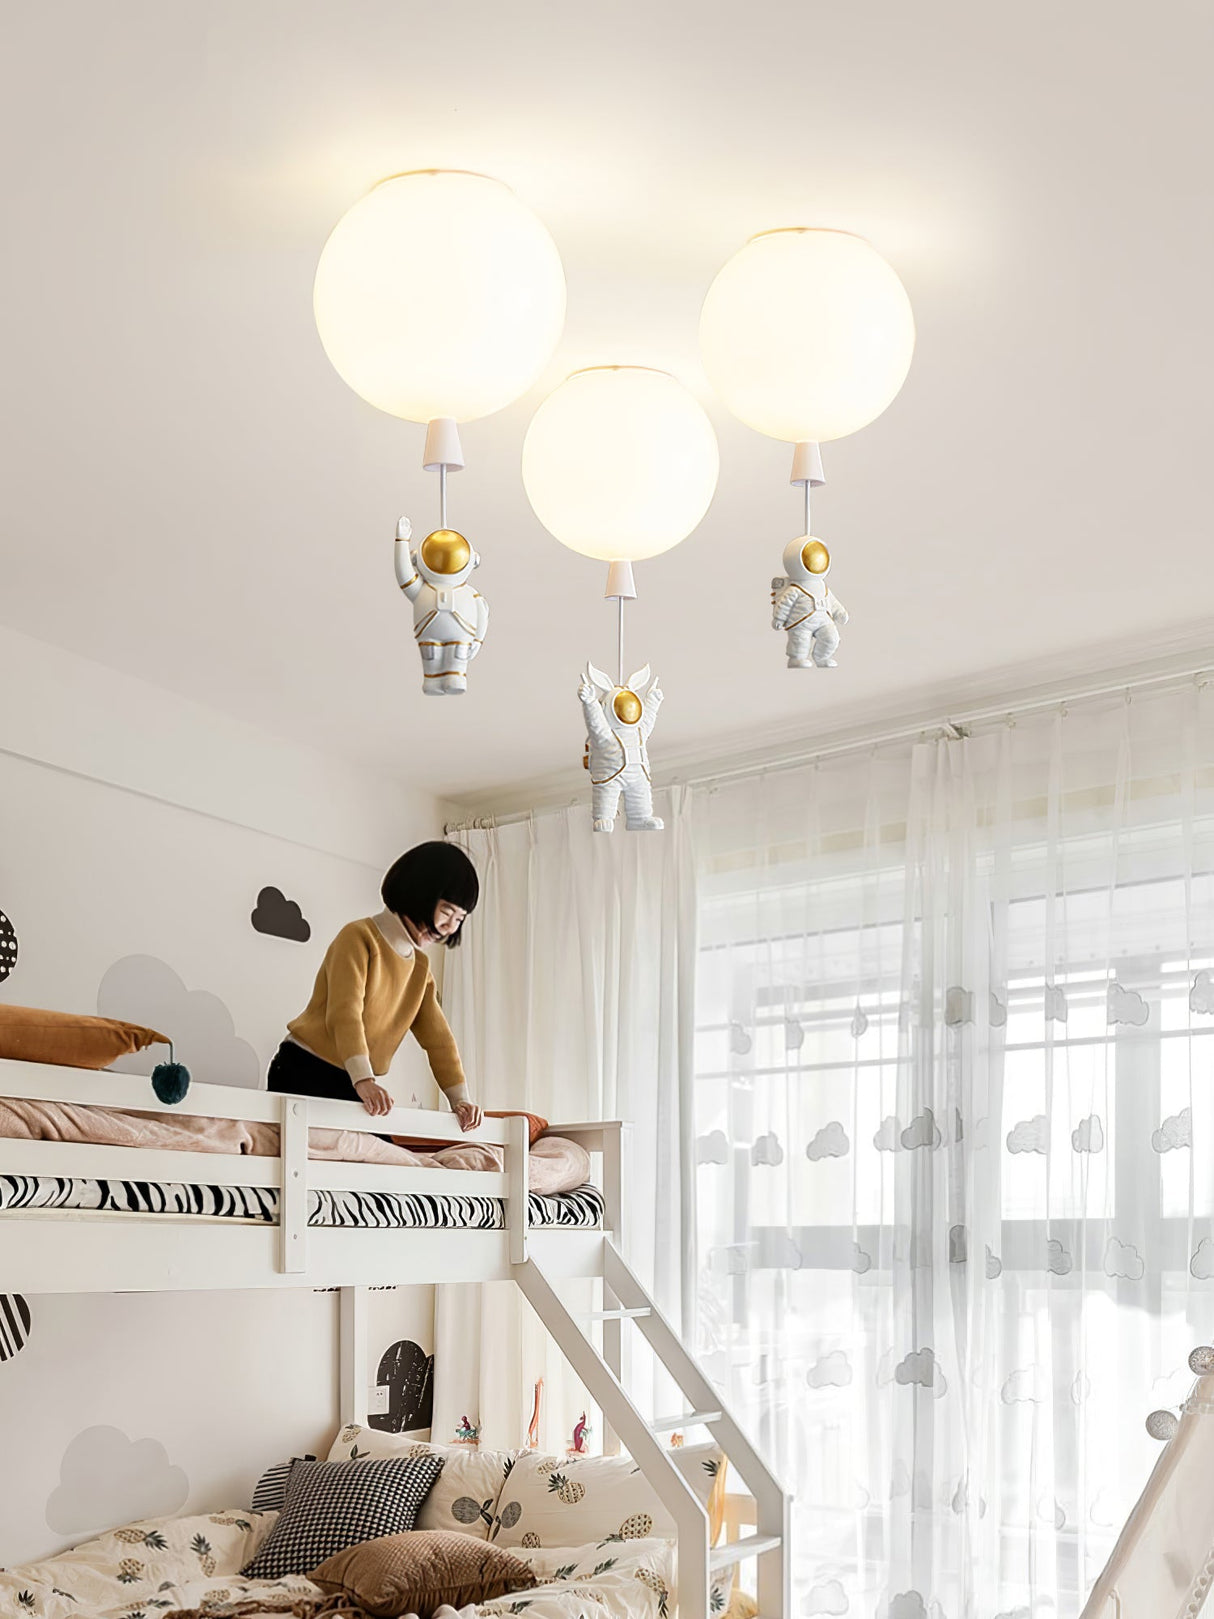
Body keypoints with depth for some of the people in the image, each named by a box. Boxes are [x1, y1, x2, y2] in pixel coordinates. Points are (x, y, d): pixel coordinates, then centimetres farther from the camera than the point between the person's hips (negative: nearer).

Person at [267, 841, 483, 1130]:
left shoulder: (420, 968, 14)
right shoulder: (360, 937, -10)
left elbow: (438, 1037, 8)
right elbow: (345, 1012, -24)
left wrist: (460, 1099, -5)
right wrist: (364, 1080, -38)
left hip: (360, 1087, 7)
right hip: (305, 1074, -7)